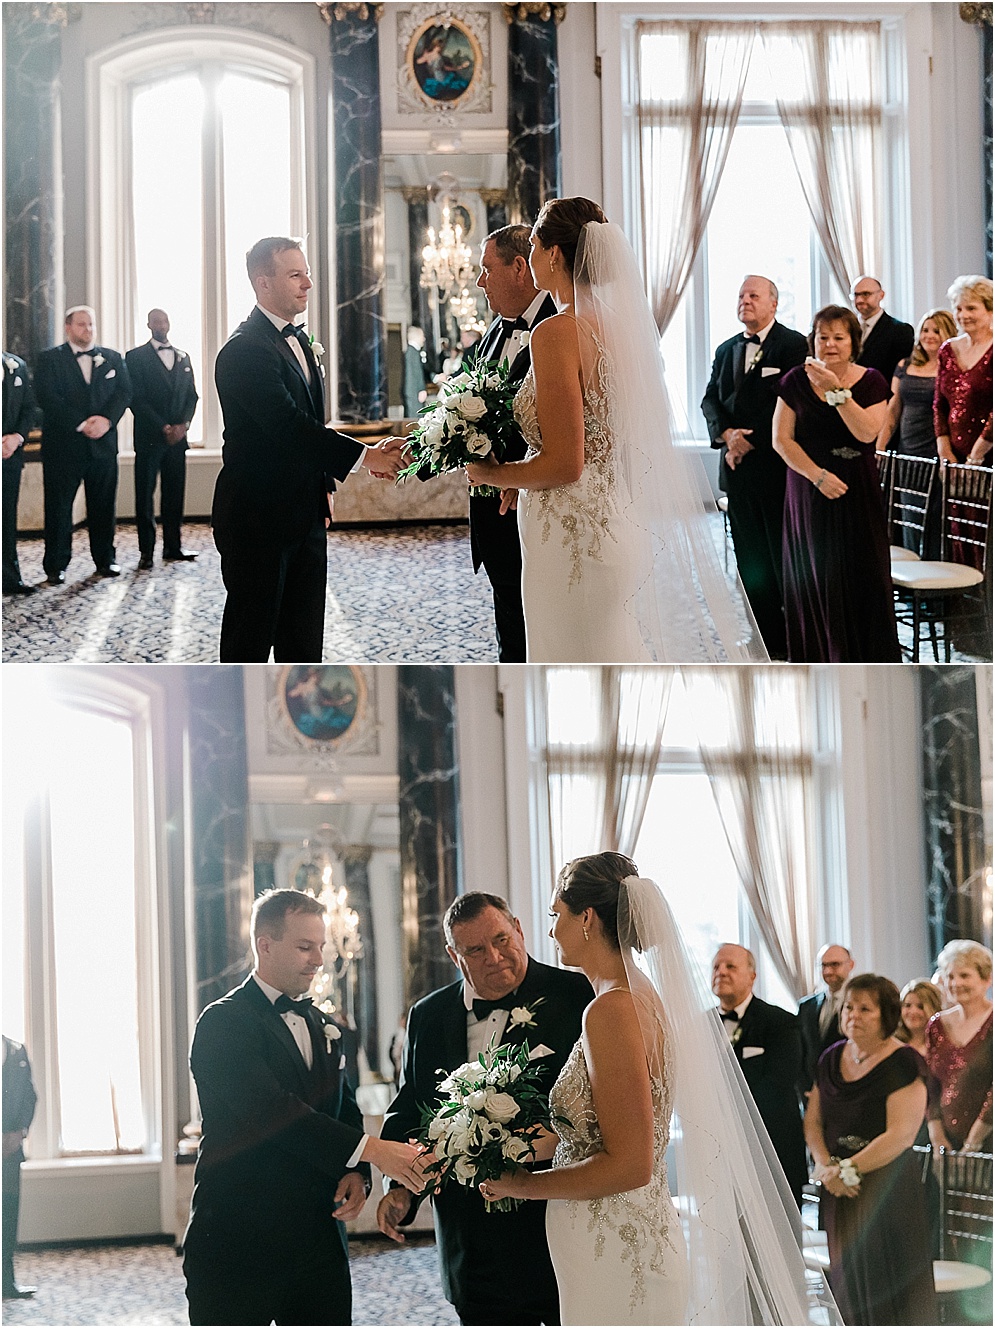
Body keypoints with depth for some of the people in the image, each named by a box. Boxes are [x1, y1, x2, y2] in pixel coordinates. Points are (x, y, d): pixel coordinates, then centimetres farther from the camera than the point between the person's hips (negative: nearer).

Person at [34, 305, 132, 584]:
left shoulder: (112, 358, 14)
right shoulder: (50, 359, 3)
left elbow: (124, 392, 4)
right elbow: (47, 397, -9)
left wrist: (106, 419, -14)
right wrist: (81, 424, -16)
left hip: (103, 443, 3)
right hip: (63, 444, -3)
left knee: (103, 506, 6)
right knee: (58, 507, -1)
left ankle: (105, 559, 16)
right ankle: (56, 566, 5)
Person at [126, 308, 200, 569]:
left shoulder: (183, 358, 16)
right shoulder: (136, 357, 1)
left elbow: (192, 395, 13)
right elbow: (136, 398, -6)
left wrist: (183, 424, -5)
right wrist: (163, 428, -12)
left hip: (177, 434, 4)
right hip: (149, 436, -4)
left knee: (175, 492, 4)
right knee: (145, 495, -4)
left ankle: (173, 546, 8)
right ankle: (146, 550, -3)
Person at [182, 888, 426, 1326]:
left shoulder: (320, 1025, 17)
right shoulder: (224, 1023, -9)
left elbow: (346, 1110, 20)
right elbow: (272, 1111, -21)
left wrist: (357, 1174, -2)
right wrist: (371, 1151, -26)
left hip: (319, 1238, 7)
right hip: (239, 1243, -6)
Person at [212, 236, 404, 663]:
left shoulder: (298, 340, 14)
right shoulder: (244, 350, -17)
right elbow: (288, 425, -26)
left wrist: (324, 483, 13)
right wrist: (363, 456, -28)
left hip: (305, 515, 9)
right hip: (258, 518, -9)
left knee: (303, 636, 11)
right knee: (251, 634, -1)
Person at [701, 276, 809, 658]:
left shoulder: (793, 345, -5)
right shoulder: (727, 350, 16)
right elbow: (710, 399, 11)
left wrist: (752, 440, -15)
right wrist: (726, 434, -9)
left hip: (778, 466, -6)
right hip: (739, 467, 6)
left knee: (785, 559, -3)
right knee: (750, 561, 8)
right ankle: (766, 638, 14)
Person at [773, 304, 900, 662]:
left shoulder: (870, 382, 0)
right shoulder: (796, 381, 0)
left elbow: (867, 433, -15)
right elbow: (781, 438, -4)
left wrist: (837, 390, -22)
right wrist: (819, 475, -14)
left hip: (858, 492, 0)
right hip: (809, 491, 0)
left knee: (862, 575, -1)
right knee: (816, 576, 2)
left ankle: (866, 659, 6)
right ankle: (820, 659, 9)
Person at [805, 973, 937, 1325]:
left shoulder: (904, 1064, -11)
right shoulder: (832, 1059, 9)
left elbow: (901, 1135, -18)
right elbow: (813, 1121, 9)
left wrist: (846, 1170, -15)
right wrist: (826, 1166, -9)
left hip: (887, 1188, -6)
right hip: (839, 1191, 6)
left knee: (888, 1289, -1)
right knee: (850, 1280, 9)